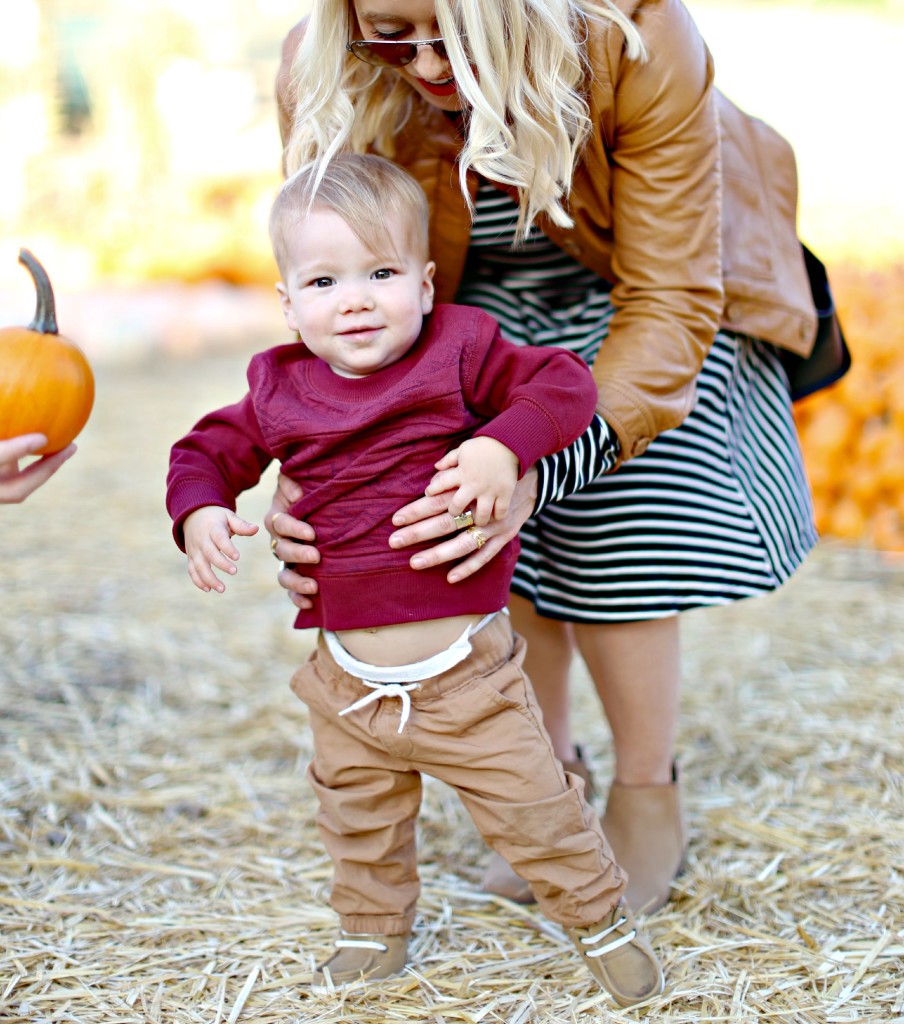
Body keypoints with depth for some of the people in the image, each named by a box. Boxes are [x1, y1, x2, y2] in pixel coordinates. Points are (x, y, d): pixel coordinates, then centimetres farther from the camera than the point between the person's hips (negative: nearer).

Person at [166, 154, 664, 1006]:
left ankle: (600, 920, 29)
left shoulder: (458, 351, -8)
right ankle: (372, 934, 46)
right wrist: (198, 512, -10)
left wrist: (503, 447, -26)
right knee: (358, 822, 21)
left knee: (531, 808, 5)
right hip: (346, 678, 4)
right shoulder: (280, 390, 0)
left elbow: (563, 382, -9)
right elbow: (209, 451, 11)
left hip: (464, 670, -3)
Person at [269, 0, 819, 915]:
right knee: (487, 543, -10)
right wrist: (305, 482, -38)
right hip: (478, 296, 3)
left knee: (613, 528, -14)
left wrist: (542, 469, -49)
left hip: (634, 277, -2)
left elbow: (668, 305, -34)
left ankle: (649, 798, 10)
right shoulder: (323, 81, -28)